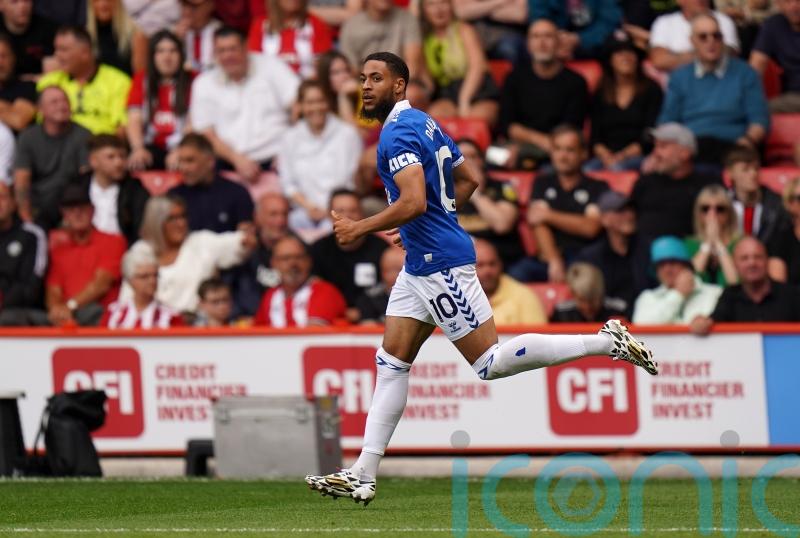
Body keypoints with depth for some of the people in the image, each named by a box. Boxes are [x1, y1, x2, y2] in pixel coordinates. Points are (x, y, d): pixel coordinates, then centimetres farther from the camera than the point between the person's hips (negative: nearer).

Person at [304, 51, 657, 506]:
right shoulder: (425, 123, 14)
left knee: (491, 362, -6)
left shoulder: (399, 132, -16)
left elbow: (413, 202, -27)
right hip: (421, 263, 10)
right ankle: (363, 476, 5)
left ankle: (606, 342, -3)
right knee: (391, 363, 6)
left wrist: (359, 229, -18)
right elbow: (468, 180, 23)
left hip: (441, 264, -10)